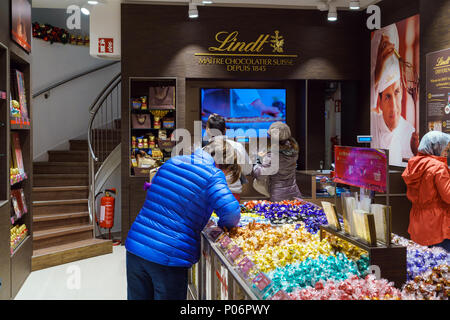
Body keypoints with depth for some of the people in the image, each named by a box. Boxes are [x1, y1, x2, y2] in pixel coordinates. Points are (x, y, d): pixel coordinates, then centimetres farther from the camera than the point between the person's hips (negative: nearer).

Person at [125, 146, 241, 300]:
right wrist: (224, 224, 5)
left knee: (137, 296, 19)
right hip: (169, 258, -6)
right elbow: (231, 211, -19)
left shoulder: (172, 161, 11)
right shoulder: (212, 174, -9)